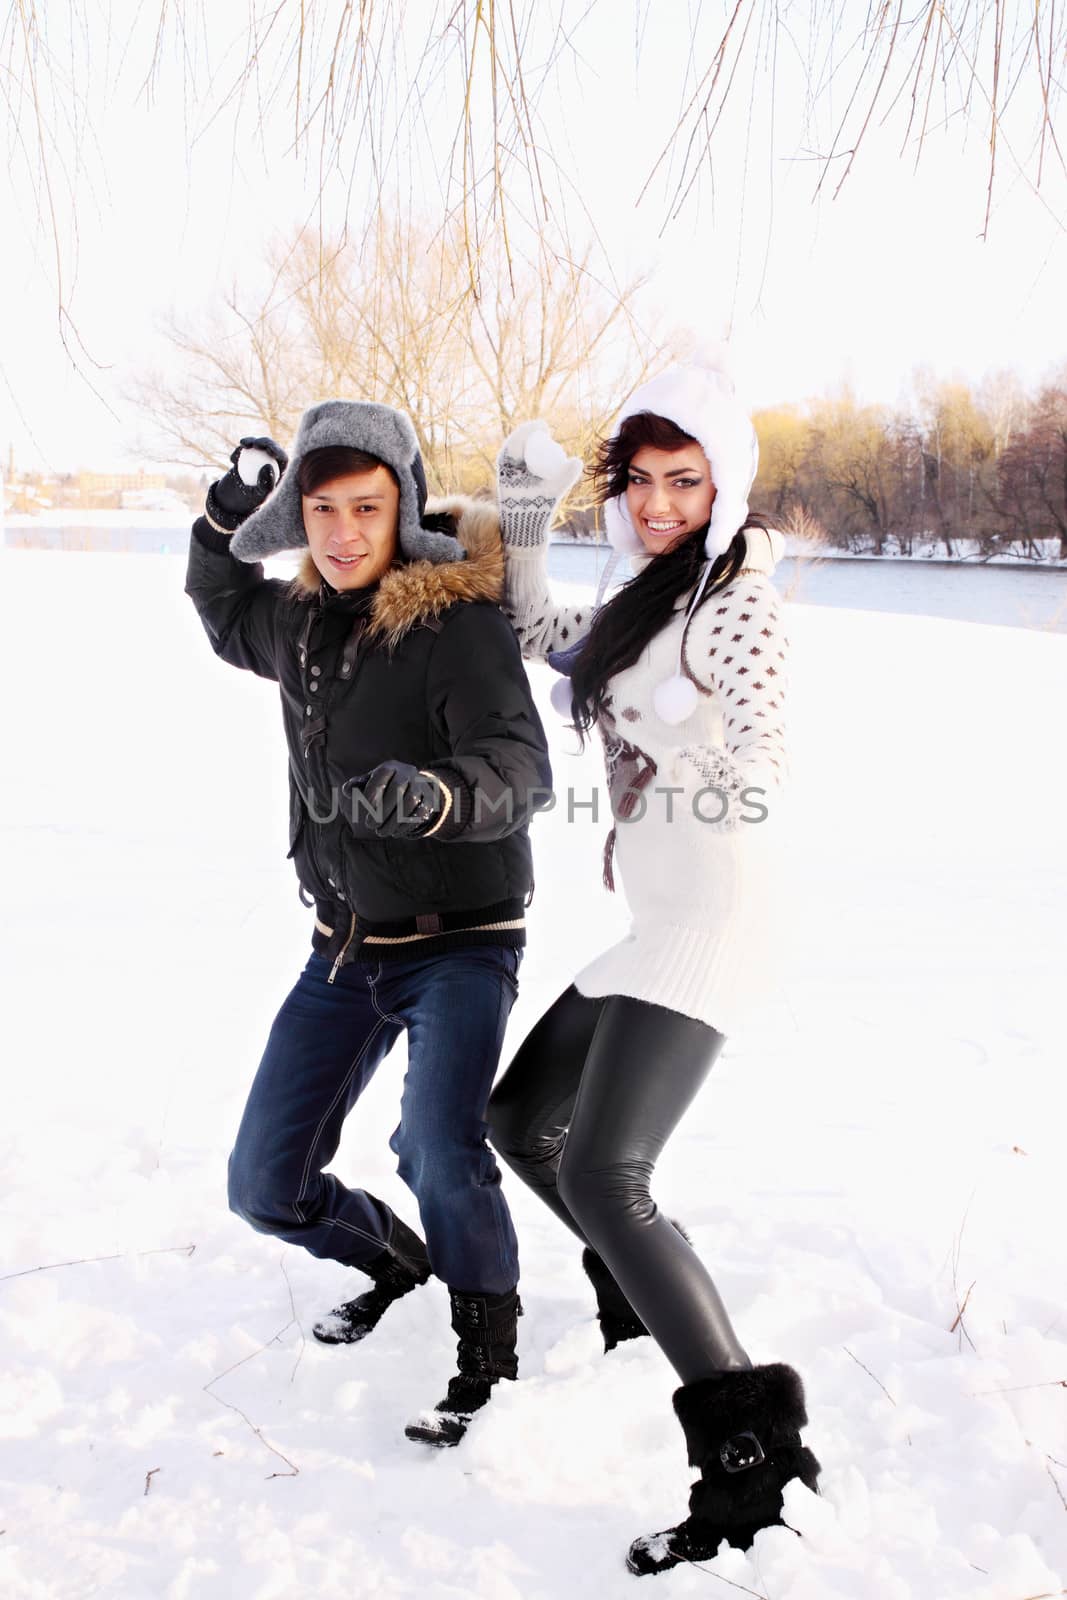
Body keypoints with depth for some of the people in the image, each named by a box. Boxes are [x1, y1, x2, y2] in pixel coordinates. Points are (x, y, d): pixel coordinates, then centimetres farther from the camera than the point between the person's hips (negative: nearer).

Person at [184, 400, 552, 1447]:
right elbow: (226, 620, 26)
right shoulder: (303, 617, 3)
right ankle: (394, 1257, 39)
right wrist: (228, 516, 9)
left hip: (457, 940, -6)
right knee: (265, 1188, 9)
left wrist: (434, 794, -51)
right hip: (345, 947, 7)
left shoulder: (457, 621, -18)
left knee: (439, 1155, -29)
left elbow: (519, 769, -30)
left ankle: (490, 1354, -2)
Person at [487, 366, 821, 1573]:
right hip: (652, 930, 9)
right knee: (520, 1120, 18)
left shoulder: (734, 598, -10)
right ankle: (646, 1287, 38)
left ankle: (749, 1445, -15)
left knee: (600, 1174, -21)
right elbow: (541, 639, 25)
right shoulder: (647, 602, 16)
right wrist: (524, 521, 14)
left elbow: (764, 761, -17)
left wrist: (735, 769, -35)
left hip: (707, 924, -9)